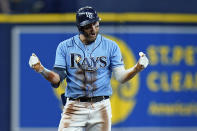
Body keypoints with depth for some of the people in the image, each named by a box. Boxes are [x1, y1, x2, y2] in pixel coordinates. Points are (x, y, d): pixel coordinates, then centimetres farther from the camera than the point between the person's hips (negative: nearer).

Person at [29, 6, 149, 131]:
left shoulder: (111, 46, 4)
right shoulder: (65, 47, 4)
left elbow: (121, 77, -2)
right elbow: (57, 78, 0)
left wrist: (137, 68, -22)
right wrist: (41, 69, -20)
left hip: (101, 108, 0)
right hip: (74, 108, 0)